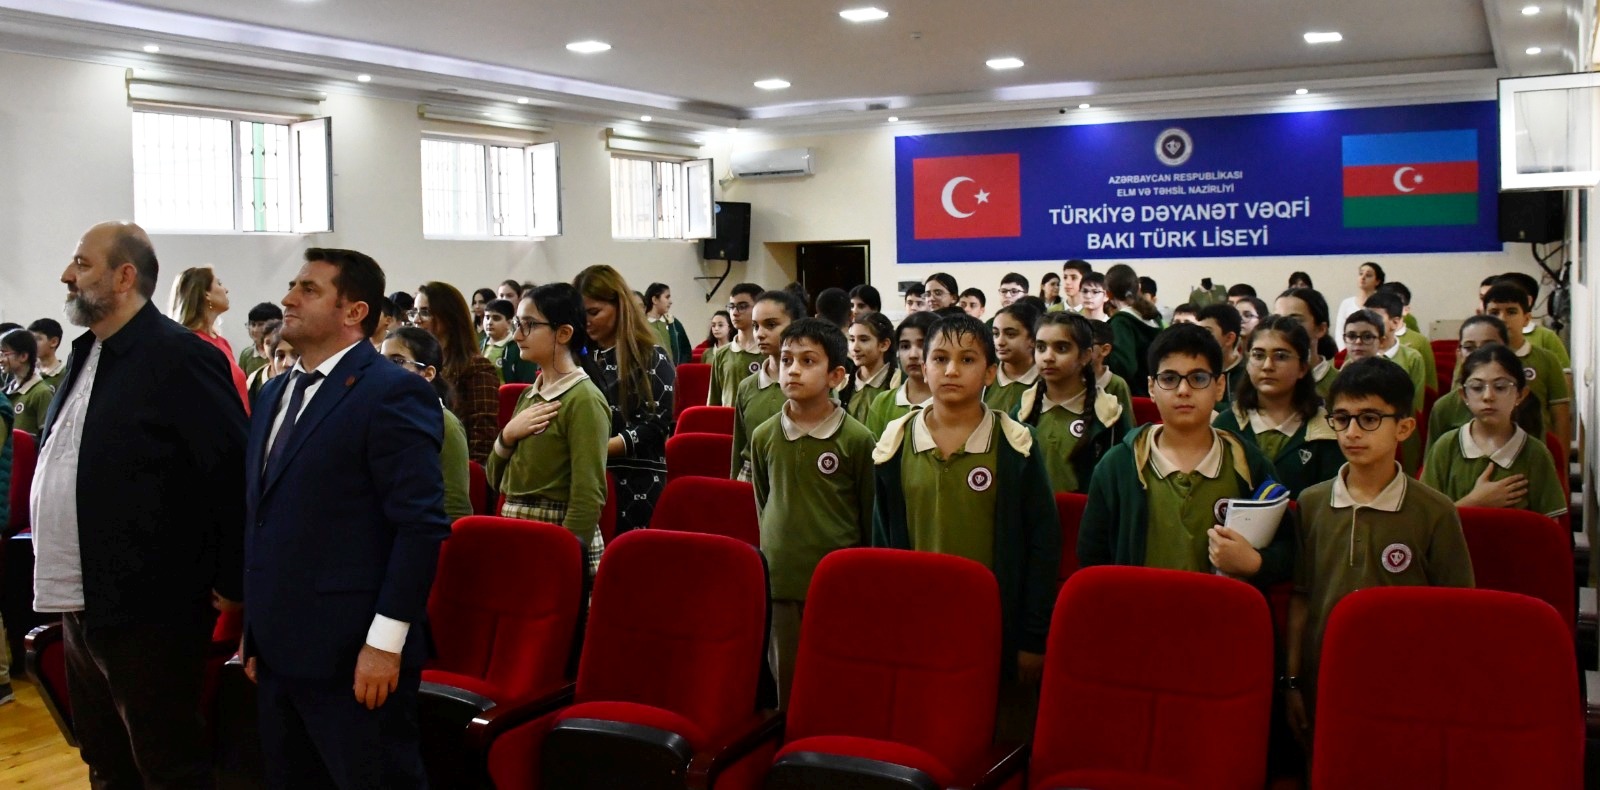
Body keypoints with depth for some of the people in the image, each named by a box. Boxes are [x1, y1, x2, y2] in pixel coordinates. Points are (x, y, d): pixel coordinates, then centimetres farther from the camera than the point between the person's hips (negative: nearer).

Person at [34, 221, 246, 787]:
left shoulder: (180, 357, -15)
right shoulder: (87, 353, 12)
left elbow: (232, 470, -18)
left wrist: (231, 582, -15)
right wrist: (56, 580, 15)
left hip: (147, 608, -9)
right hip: (80, 605, 9)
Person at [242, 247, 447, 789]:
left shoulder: (392, 393, -12)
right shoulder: (275, 393, 14)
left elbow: (422, 524, -17)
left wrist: (385, 642, -19)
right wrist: (254, 632, 16)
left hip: (354, 656, -8)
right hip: (278, 652, 8)